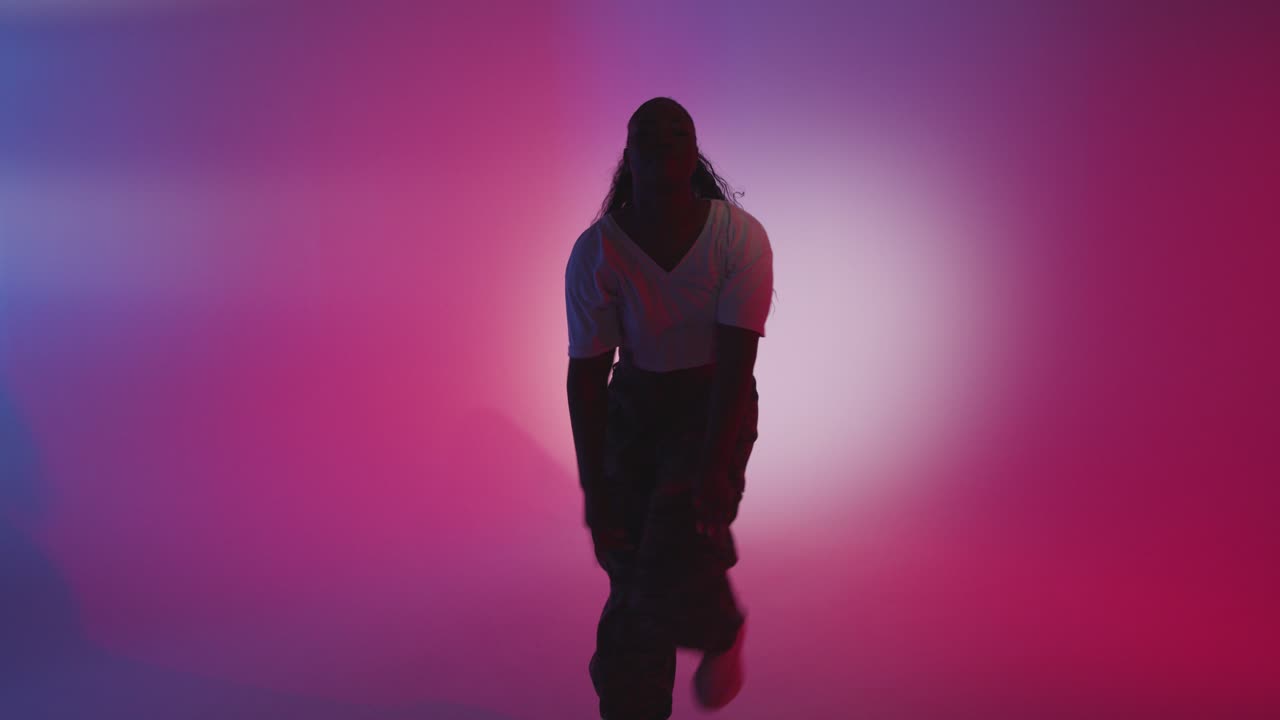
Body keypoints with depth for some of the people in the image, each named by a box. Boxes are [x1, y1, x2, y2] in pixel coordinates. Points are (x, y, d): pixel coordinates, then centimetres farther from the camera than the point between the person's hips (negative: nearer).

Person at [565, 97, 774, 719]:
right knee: (632, 576, 0)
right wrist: (593, 487, -14)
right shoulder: (595, 252, -12)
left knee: (680, 546, -18)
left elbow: (736, 360, -20)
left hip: (716, 404, -2)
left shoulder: (741, 239, -15)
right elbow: (586, 373, -11)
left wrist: (713, 470, -27)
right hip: (633, 408, 2)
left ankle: (720, 634, 18)